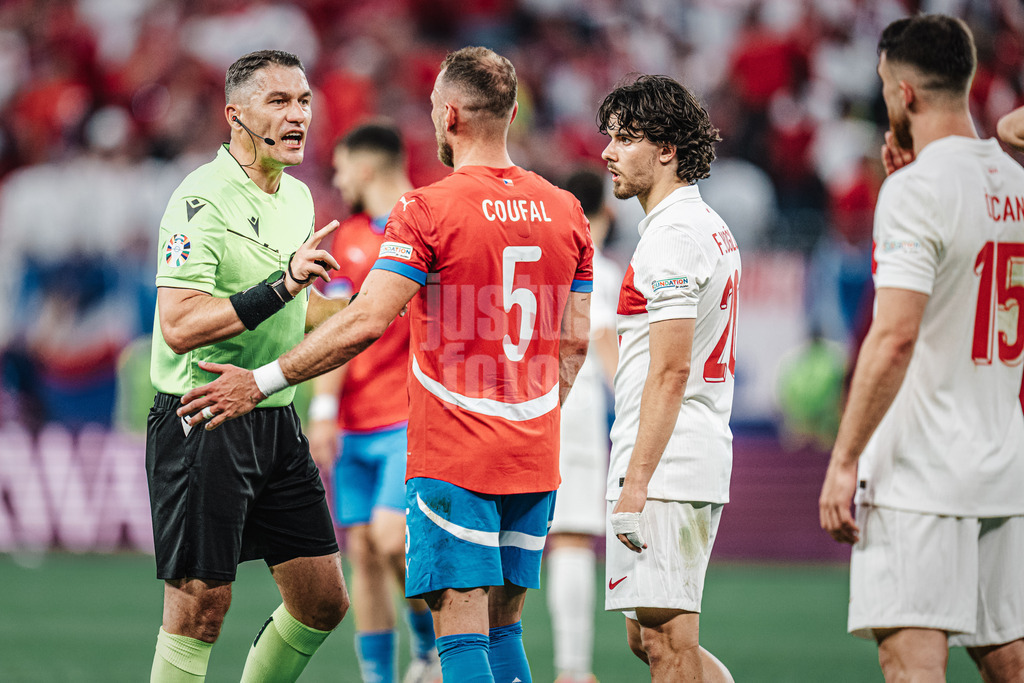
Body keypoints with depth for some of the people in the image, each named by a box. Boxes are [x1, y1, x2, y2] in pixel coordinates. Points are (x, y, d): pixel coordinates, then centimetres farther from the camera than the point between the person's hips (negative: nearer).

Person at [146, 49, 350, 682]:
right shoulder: (202, 199, -15)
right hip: (202, 423, -8)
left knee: (324, 600, 6)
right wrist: (280, 286, -29)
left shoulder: (297, 197, 12)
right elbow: (179, 326, -25)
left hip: (277, 421, 8)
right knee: (200, 608, -6)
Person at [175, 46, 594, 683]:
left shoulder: (428, 210, -11)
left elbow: (365, 322, -17)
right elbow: (575, 341, 11)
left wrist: (262, 382, -11)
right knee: (503, 631, 13)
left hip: (453, 459, -6)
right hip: (534, 462, 6)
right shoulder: (566, 211, 7)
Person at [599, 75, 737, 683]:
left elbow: (670, 371, -20)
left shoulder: (672, 236, -13)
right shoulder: (711, 228, 18)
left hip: (664, 470, -10)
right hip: (703, 467, 10)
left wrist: (635, 484, -22)